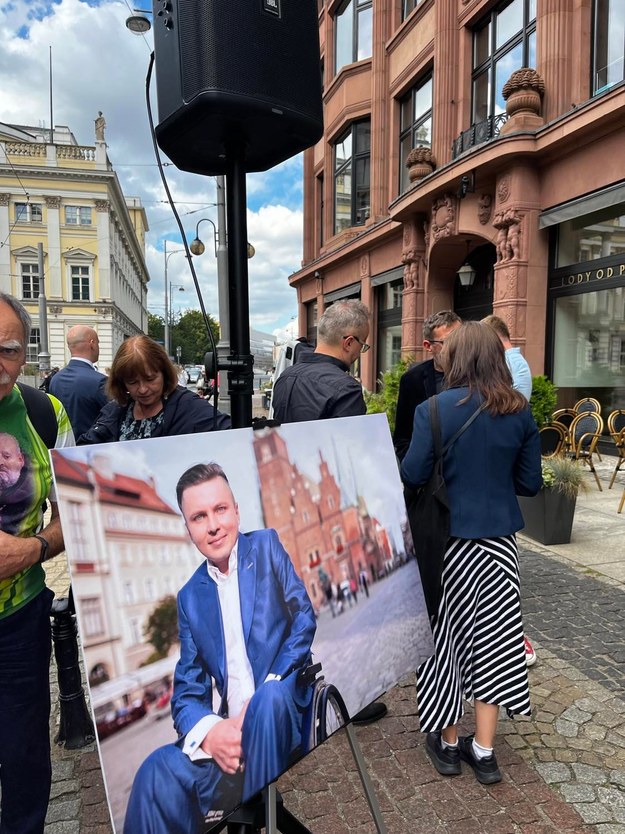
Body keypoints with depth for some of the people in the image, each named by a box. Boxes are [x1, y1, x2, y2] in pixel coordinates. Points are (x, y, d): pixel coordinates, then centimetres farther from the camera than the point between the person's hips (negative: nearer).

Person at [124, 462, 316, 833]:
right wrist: (210, 731, -15)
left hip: (285, 712, -2)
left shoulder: (266, 546, 3)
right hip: (226, 733, 2)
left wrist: (258, 703, -17)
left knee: (269, 697, -35)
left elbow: (304, 622, -6)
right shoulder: (190, 596, 11)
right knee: (159, 770, -26)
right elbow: (186, 690, 8)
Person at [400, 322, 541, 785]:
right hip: (499, 539, 3)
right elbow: (530, 483, 1)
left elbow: (412, 476, -15)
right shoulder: (521, 412, -3)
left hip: (448, 539, -2)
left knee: (446, 636, 13)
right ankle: (483, 751, 24)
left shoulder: (435, 410, -14)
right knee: (493, 637, 14)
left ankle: (447, 742, 30)